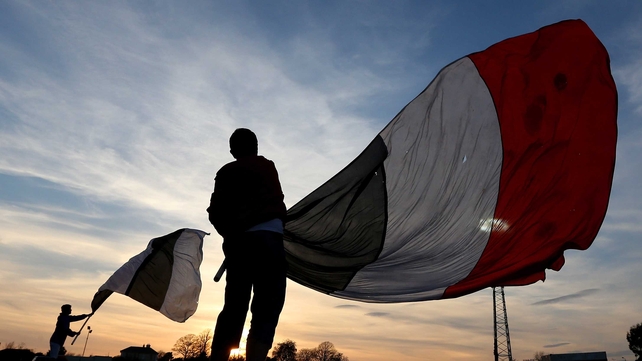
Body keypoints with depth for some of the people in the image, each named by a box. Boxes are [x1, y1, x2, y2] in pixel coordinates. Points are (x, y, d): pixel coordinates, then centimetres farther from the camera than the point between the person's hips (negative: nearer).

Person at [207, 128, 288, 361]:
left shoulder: (225, 172, 17)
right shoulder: (266, 167, 15)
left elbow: (215, 213, 10)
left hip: (236, 242, 4)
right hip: (267, 237, -4)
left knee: (233, 308, 7)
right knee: (266, 310, -9)